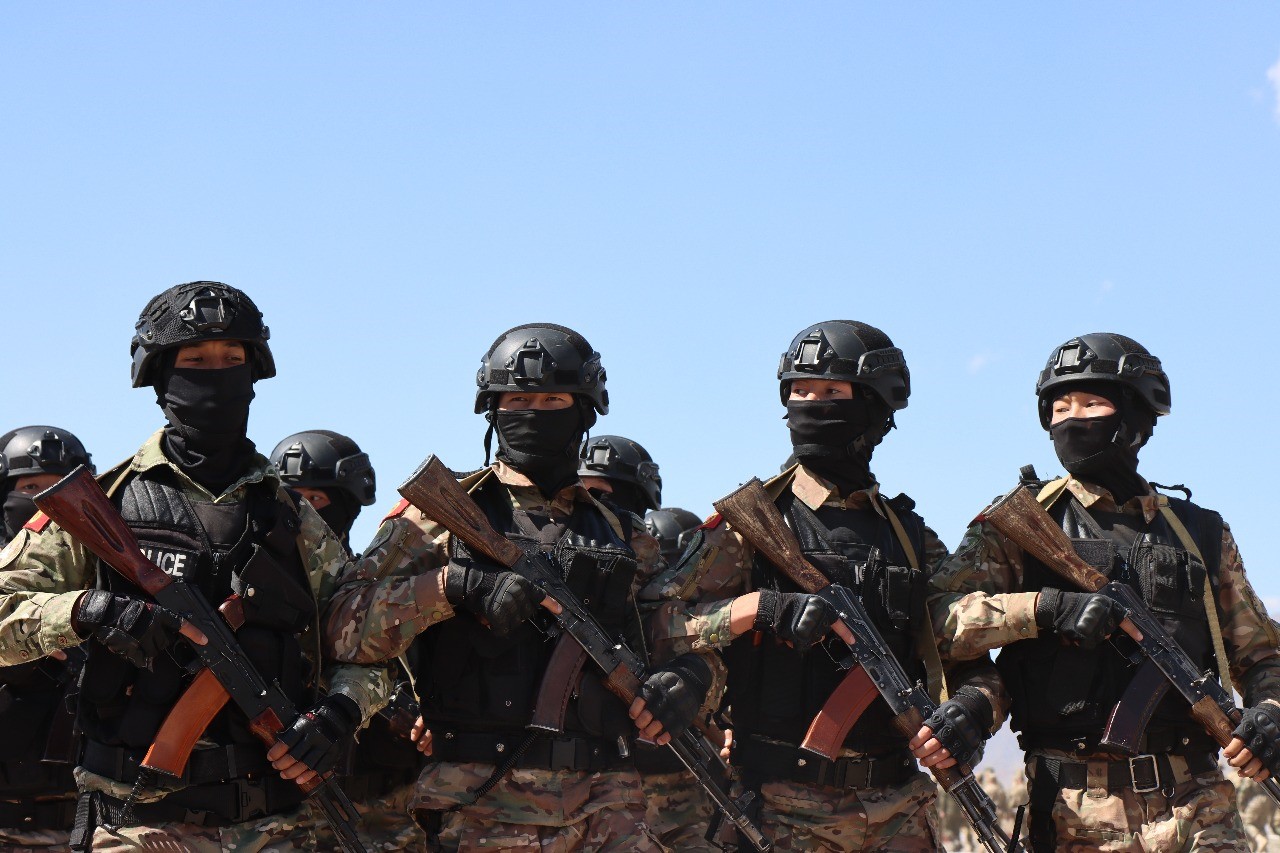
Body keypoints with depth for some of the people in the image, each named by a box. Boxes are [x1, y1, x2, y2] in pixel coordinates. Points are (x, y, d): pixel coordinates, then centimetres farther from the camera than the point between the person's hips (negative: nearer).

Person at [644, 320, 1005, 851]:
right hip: (784, 808, -3)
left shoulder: (912, 538, 12)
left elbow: (970, 661, 12)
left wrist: (970, 712, -10)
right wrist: (758, 608, -21)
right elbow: (656, 623, -8)